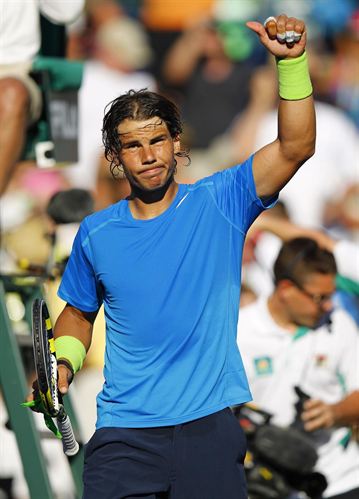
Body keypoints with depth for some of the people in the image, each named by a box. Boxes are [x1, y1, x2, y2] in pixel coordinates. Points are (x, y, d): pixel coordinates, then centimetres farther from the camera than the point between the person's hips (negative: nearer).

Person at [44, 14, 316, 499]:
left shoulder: (218, 205, 0)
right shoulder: (96, 233, 6)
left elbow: (295, 147, -9)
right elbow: (78, 313, 21)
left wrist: (291, 63, -20)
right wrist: (64, 363, 1)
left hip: (210, 426, -1)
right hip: (124, 433, 1)